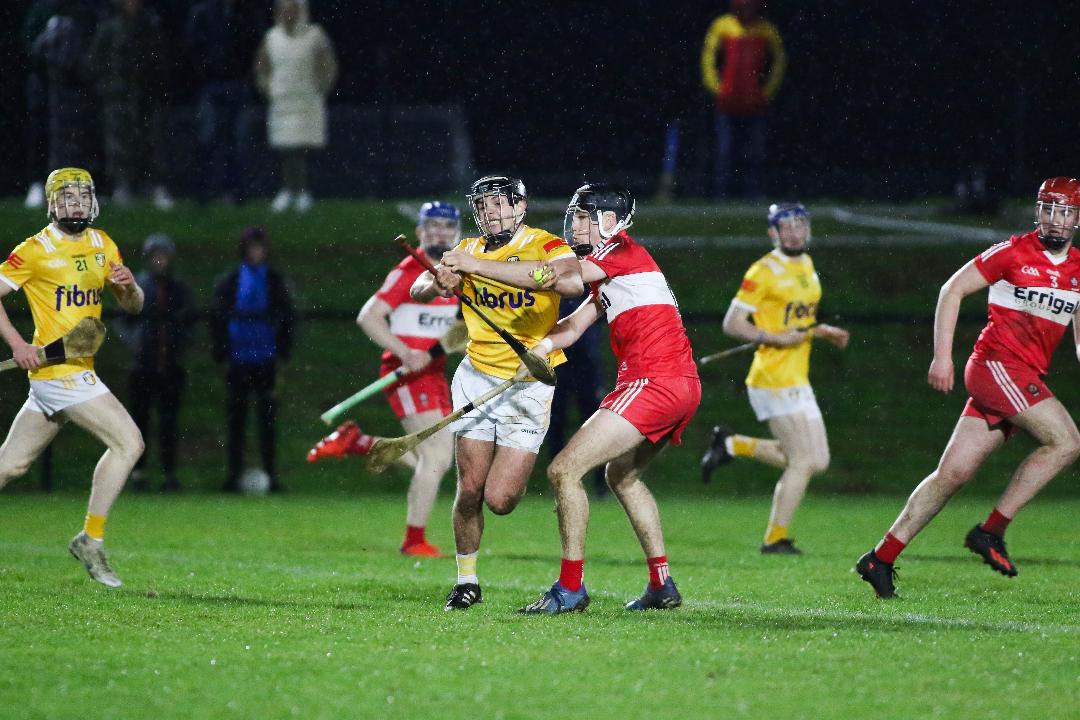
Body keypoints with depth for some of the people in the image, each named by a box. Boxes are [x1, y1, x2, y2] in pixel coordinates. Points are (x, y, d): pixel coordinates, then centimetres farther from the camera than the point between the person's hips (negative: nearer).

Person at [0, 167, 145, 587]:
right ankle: (91, 540, -4)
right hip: (57, 371, -8)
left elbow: (133, 307, 17)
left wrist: (128, 286, -6)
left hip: (78, 370, 8)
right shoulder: (36, 251, -8)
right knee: (128, 442, -12)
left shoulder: (103, 245, 13)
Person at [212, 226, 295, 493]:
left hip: (267, 360, 0)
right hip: (238, 361, 0)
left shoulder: (275, 282, 6)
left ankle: (271, 475, 4)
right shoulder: (230, 283, 5)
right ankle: (234, 476, 6)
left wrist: (282, 356, 1)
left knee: (268, 419, 1)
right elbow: (217, 320, 6)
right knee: (236, 420, 3)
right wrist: (222, 357, 0)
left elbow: (287, 320, 8)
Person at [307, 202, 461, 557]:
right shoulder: (409, 272, -10)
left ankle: (354, 442, 18)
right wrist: (405, 353, -25)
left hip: (434, 373, 8)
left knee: (437, 461, 8)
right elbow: (368, 317, -15)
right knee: (436, 456, -15)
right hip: (407, 373, -8)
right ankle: (414, 540, -5)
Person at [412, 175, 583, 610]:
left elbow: (571, 282, -34)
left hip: (529, 386, -3)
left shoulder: (546, 247, -11)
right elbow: (418, 291, 0)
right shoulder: (469, 251, 4)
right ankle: (467, 581, 15)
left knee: (500, 500, -10)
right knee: (471, 488, -5)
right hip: (477, 377, 3)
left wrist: (479, 267, -36)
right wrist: (439, 283, -28)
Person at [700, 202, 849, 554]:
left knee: (816, 460, 9)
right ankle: (775, 539, 3)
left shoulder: (806, 265, 15)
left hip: (797, 379, 9)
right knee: (804, 462, -9)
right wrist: (776, 338, -21)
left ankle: (732, 445, 19)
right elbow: (732, 324, -11)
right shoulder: (764, 271, -11)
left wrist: (823, 331, 10)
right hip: (774, 377, -9)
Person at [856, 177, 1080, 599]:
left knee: (954, 473, 3)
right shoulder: (1013, 253, -6)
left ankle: (881, 559, 7)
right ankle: (990, 532, -11)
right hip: (996, 363, -6)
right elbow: (953, 290, -3)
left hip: (1026, 379, 6)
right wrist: (942, 356, -10)